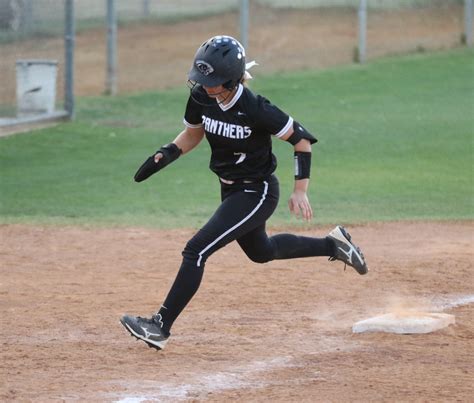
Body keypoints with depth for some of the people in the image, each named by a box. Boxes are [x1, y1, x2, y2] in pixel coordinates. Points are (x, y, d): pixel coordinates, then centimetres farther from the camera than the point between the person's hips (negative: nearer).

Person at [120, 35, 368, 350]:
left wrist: (300, 190, -23)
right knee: (260, 251, 29)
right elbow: (193, 133, 9)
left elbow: (302, 139, -19)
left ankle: (161, 327, -13)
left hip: (257, 194, -8)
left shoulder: (255, 109, -29)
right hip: (231, 190, 8)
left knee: (196, 250, -17)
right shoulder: (201, 98, -12)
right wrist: (166, 155, -10)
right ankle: (332, 245, 49)